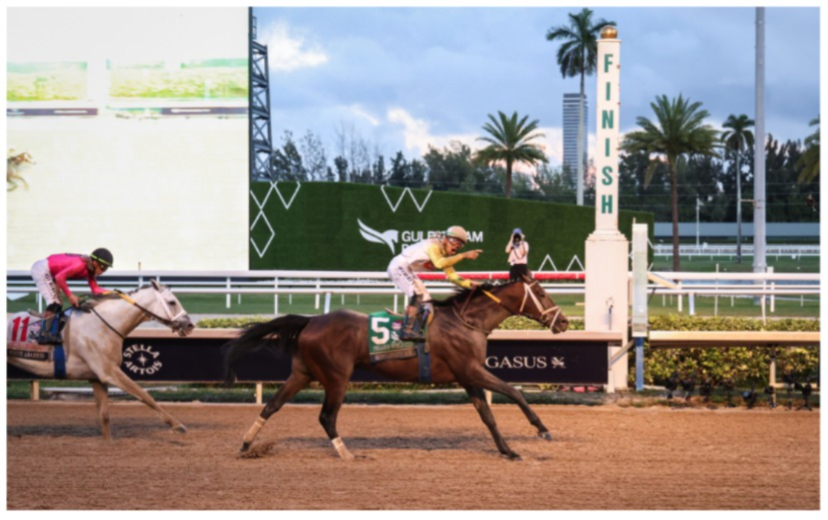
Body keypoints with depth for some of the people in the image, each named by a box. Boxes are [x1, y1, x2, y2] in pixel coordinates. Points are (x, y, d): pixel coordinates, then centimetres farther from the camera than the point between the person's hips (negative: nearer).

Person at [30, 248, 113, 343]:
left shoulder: (89, 271, 1)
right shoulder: (80, 265, -28)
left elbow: (95, 289, 0)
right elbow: (59, 277, -35)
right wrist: (70, 295, -30)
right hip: (41, 270, -10)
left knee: (58, 305, 10)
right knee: (54, 303, -15)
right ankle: (44, 334, -14)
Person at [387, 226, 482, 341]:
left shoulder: (445, 255, 7)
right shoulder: (434, 245, -22)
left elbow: (451, 275, 8)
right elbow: (440, 263, -39)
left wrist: (470, 284, -7)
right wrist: (463, 255, -39)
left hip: (406, 270, 11)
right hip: (399, 266, -11)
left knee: (426, 300, 11)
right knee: (417, 295, -22)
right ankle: (407, 331, -26)